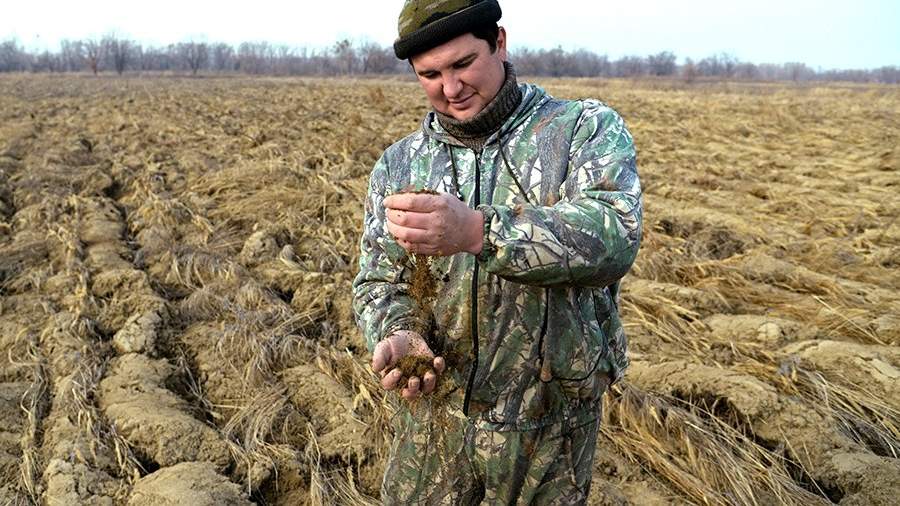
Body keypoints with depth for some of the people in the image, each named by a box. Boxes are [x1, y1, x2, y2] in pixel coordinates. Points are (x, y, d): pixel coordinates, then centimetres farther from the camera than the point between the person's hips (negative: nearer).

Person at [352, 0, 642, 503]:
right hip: (433, 418, 3)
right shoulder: (398, 165, 2)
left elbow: (614, 238, -25)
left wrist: (477, 231, -39)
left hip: (551, 425, -2)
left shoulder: (588, 129, -8)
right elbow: (380, 280, 3)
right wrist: (398, 334, -20)